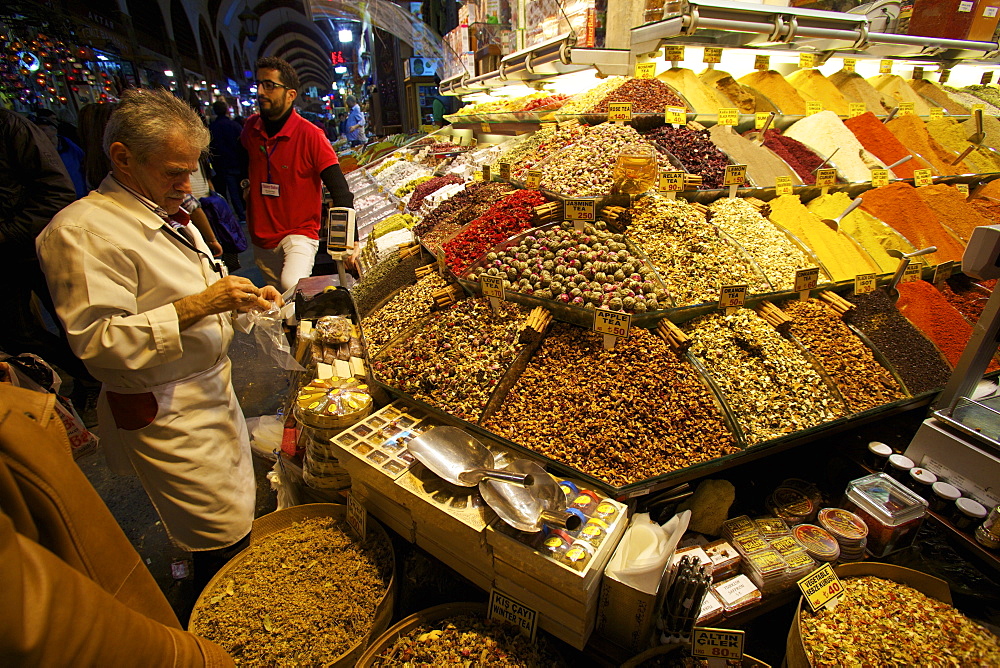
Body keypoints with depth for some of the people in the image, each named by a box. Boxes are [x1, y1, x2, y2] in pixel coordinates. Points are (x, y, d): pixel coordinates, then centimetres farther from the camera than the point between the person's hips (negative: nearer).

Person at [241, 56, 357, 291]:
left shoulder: (310, 135, -15)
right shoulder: (251, 128, 1)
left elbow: (340, 190, -22)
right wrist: (246, 183, 9)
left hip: (300, 234, -6)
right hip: (261, 238, 6)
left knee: (292, 287, -33)